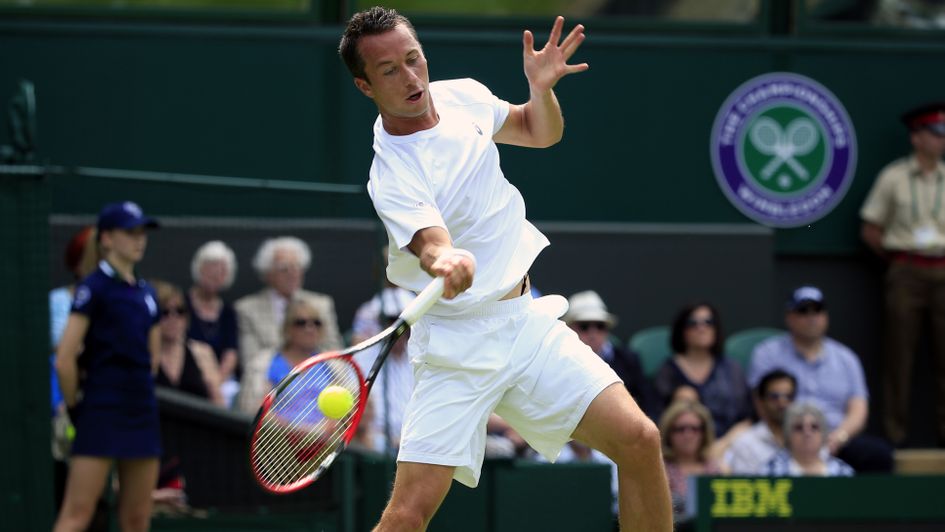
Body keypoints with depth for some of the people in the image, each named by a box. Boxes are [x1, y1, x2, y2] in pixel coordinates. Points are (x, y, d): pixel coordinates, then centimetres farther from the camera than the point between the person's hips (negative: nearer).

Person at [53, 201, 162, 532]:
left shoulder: (146, 293, 14)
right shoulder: (94, 289, -7)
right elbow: (65, 359, -12)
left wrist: (138, 391, 15)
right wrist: (75, 406, -4)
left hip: (142, 413, 7)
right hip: (101, 414, -7)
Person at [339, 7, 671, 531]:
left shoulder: (463, 95, 3)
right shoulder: (390, 173, -17)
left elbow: (542, 132, 19)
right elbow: (431, 243, -33)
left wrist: (542, 86, -3)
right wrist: (445, 261, -57)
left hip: (528, 322, 6)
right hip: (457, 344, -6)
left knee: (639, 440, -11)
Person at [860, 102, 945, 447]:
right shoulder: (894, 178, 2)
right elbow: (871, 230, 6)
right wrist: (898, 258, 4)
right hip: (907, 274, -2)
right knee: (898, 353, -2)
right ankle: (896, 435, 1)